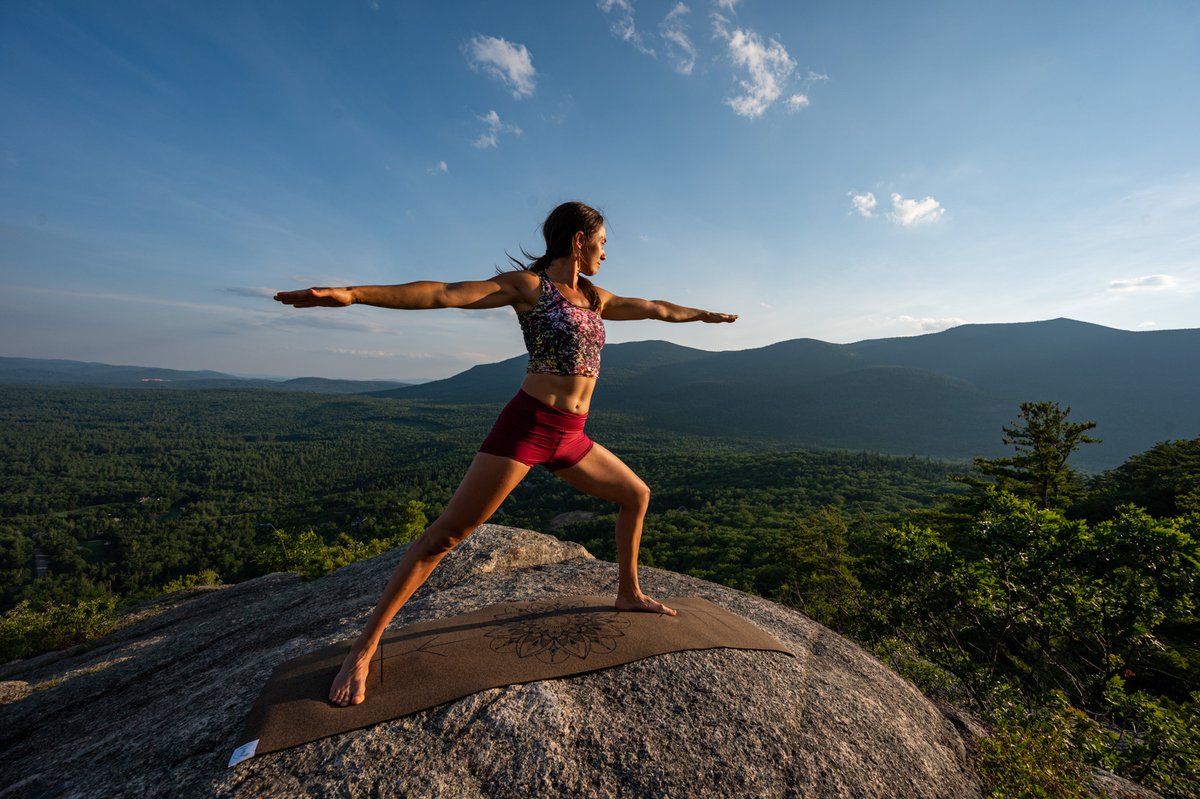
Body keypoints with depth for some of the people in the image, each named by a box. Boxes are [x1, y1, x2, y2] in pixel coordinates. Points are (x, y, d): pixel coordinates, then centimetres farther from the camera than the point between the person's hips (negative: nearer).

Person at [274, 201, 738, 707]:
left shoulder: (594, 298, 17)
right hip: (527, 425, -8)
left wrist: (707, 314, 38)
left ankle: (628, 593, 34)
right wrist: (353, 294, -23)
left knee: (637, 495, 16)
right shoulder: (527, 285, -3)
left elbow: (654, 309, 27)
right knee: (448, 532, -7)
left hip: (570, 438, 8)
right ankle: (365, 646, 11)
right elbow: (445, 294, -13)